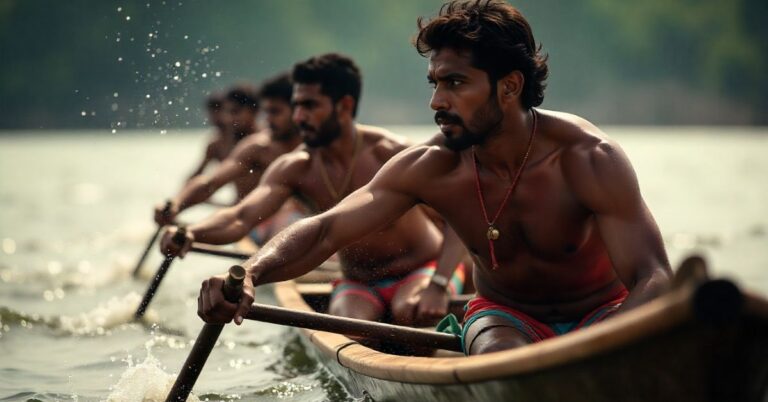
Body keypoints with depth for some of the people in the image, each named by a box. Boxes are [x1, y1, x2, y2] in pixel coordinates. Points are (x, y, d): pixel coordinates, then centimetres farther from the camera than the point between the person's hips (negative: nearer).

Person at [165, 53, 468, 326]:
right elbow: (242, 217, -21)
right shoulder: (295, 169, -8)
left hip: (423, 270, -3)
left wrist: (437, 287, -42)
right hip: (358, 285, 3)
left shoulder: (389, 154, -21)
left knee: (409, 313, -34)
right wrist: (190, 234, -43)